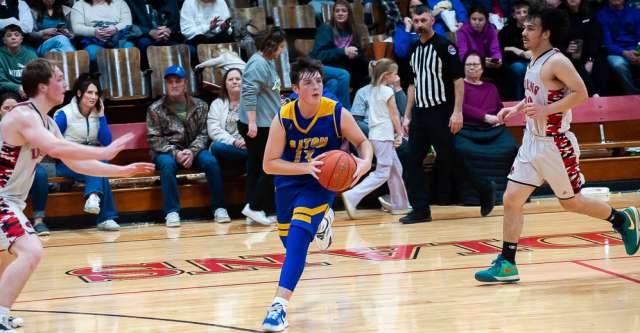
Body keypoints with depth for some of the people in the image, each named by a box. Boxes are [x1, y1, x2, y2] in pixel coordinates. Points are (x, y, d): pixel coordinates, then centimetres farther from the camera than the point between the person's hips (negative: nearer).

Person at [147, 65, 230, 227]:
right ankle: (171, 212, -32)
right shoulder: (155, 109, 1)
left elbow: (203, 134, 0)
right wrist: (175, 153, -19)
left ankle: (219, 208, -20)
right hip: (167, 152, -1)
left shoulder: (199, 106, 6)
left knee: (210, 161, -28)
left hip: (193, 151, 1)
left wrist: (192, 151, -19)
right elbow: (154, 139, -4)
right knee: (167, 164, -35)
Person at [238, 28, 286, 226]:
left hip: (265, 125, 10)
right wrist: (252, 122, -26)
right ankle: (254, 206, -5)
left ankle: (254, 211, 12)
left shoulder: (268, 62, 15)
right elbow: (249, 93, -23)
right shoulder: (258, 64, -16)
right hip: (257, 126, -10)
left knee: (256, 169, 9)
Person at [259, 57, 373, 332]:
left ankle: (280, 304, -25)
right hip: (288, 182, 3)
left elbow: (362, 142, -3)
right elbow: (269, 164, -18)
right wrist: (305, 167, -32)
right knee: (288, 239, 20)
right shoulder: (283, 118, -19)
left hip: (320, 183, -3)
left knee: (298, 235, -23)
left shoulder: (336, 113, -19)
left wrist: (365, 162, -26)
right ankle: (319, 223, 58)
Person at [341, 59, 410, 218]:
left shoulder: (373, 90, 13)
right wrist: (400, 134, 5)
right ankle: (352, 196, -19)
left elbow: (376, 114, 13)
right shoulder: (388, 91, -10)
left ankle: (400, 205, 21)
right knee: (382, 173, -9)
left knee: (396, 169, 16)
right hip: (384, 135, -9)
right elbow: (394, 115, -7)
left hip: (375, 134, 9)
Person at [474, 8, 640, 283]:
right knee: (511, 199, 0)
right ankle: (506, 264, 3)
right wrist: (516, 108, 10)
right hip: (532, 142, 8)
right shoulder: (534, 60, 9)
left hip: (555, 145, -8)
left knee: (571, 202, 6)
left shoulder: (556, 62, -17)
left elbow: (581, 94, -23)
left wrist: (545, 110, -28)